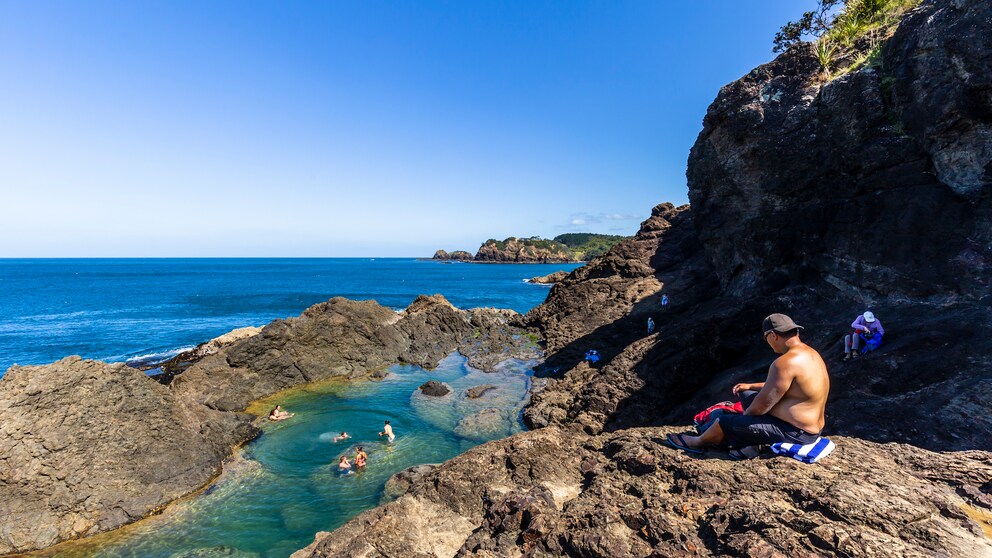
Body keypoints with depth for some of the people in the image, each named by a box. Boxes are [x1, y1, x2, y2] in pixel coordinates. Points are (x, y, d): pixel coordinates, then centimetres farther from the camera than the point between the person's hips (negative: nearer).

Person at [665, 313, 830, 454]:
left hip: (794, 432, -10)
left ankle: (698, 442, 24)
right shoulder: (809, 353, 6)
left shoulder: (785, 362, -28)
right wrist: (751, 386, 21)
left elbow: (763, 404, -22)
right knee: (746, 396, 21)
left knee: (725, 422, -4)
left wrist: (745, 415, -3)